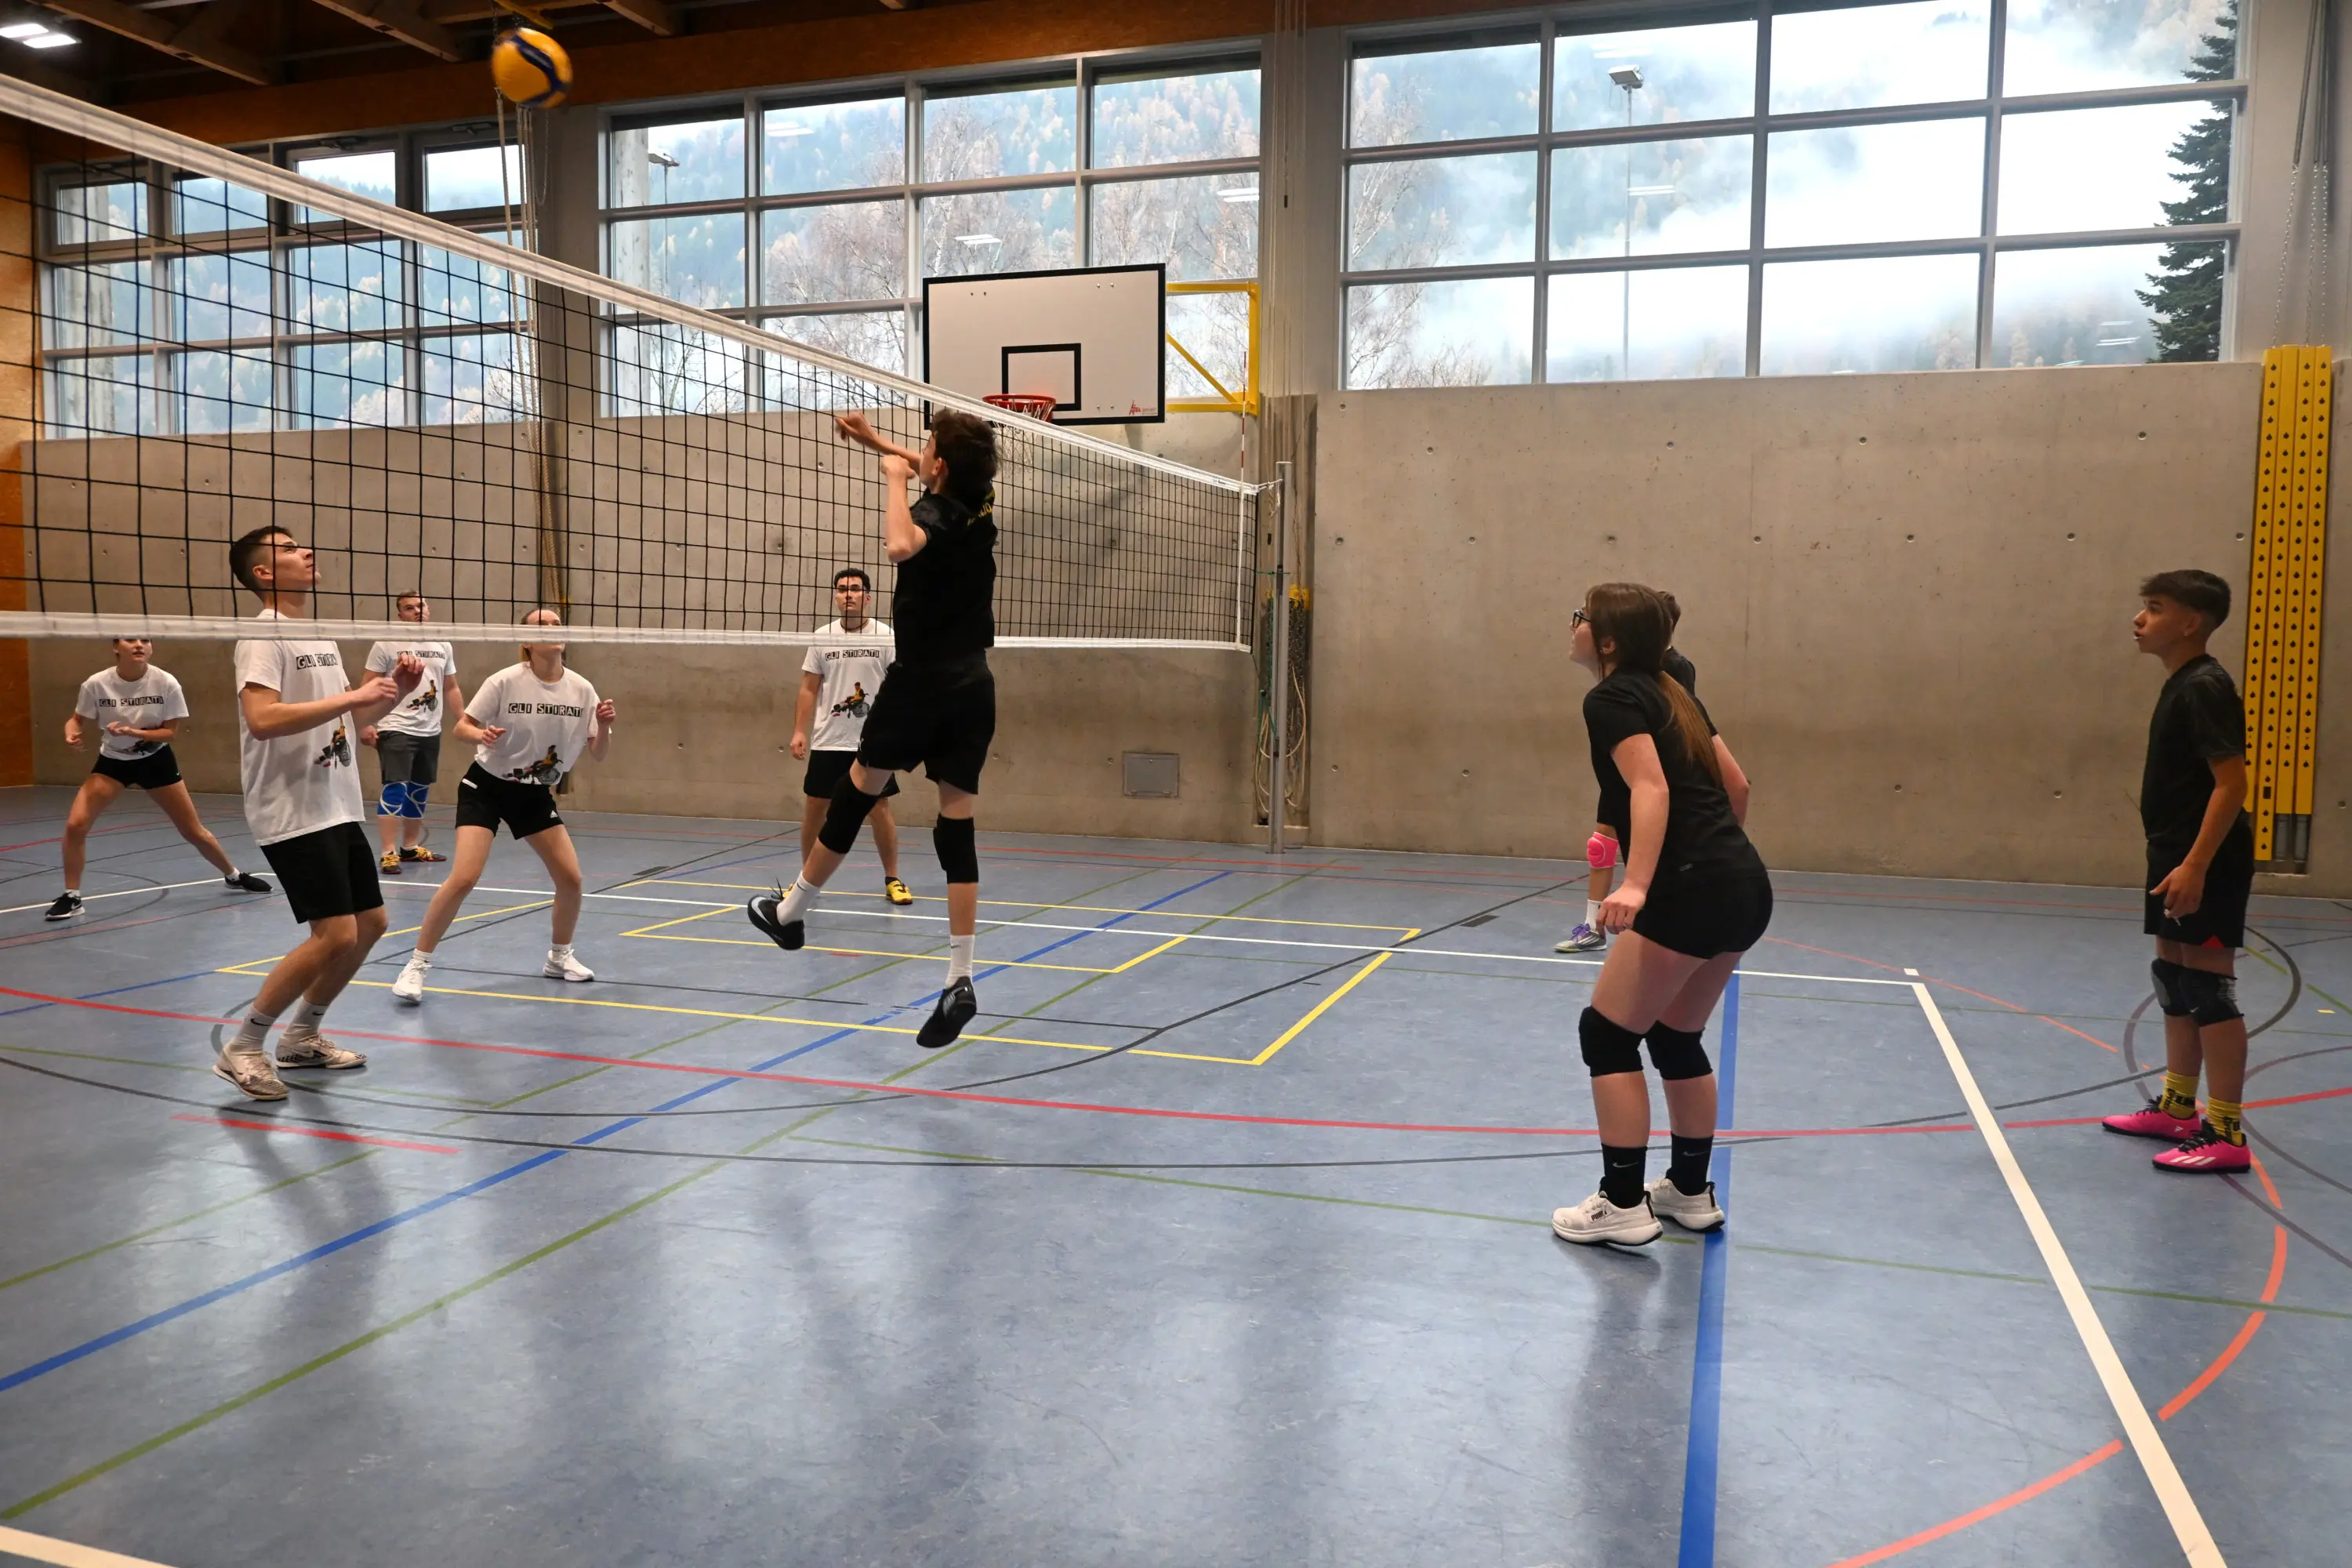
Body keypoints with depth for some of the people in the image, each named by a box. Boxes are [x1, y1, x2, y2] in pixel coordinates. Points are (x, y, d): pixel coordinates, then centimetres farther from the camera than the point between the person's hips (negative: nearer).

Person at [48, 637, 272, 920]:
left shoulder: (166, 683, -19)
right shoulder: (96, 684, -18)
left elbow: (170, 731, -13)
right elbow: (76, 719, -3)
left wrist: (132, 732, -29)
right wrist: (72, 733, -26)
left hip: (156, 761, 0)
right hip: (112, 761, 1)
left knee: (193, 831, 5)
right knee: (75, 825, -16)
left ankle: (234, 876, 29)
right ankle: (71, 896, 0)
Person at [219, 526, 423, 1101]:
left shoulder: (321, 637, 15)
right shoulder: (264, 636, -13)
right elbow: (262, 719, -27)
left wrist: (394, 691, 5)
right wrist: (353, 694, -27)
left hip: (339, 809, 9)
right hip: (293, 815, -9)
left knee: (369, 924, 12)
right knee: (335, 936, -14)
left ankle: (302, 1036, 27)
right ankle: (243, 1047, 2)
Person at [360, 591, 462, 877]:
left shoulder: (443, 646, 10)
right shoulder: (387, 645, -4)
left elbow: (451, 689, 18)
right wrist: (366, 724, -12)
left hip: (430, 731, 6)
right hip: (396, 729, -5)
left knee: (419, 791, 12)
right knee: (395, 789, -12)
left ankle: (410, 847, 23)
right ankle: (388, 853, -11)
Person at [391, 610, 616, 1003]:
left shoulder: (581, 689, -8)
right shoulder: (505, 682, -18)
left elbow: (598, 753, -3)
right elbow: (462, 727, -11)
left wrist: (603, 726, -23)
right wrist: (480, 735, -33)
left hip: (536, 793, 4)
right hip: (487, 786, -4)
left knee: (571, 878, -1)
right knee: (464, 877, -18)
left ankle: (560, 957, 23)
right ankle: (417, 964, -5)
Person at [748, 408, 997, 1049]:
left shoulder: (936, 511, -13)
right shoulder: (976, 506, 8)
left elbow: (900, 546, -38)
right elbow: (928, 472, 32)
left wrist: (894, 477, -23)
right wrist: (876, 441, 35)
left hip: (921, 682, -6)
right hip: (973, 689, 6)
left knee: (857, 791, 13)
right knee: (957, 831, 3)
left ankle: (791, 912, 29)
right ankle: (960, 979, -2)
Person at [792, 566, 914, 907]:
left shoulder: (886, 636, -3)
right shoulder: (822, 637, 4)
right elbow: (808, 690, 7)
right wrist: (799, 731, 0)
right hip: (827, 741, 2)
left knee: (880, 808, -1)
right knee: (814, 807, 5)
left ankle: (892, 880, 10)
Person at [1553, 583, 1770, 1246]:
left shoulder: (1612, 699, -7)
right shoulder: (1671, 694, 18)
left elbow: (1651, 787, -21)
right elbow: (1736, 785, 21)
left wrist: (1636, 884, -32)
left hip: (1693, 890, -9)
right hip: (1744, 885, 9)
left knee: (1607, 1033, 2)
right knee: (1677, 1035, 21)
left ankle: (1622, 1205, 6)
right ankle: (1691, 1191, 30)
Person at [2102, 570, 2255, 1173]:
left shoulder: (2205, 687, -17)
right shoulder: (2180, 686, 13)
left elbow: (2232, 783, -23)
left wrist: (2195, 866, -27)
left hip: (2205, 864, -10)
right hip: (2177, 857, 10)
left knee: (2209, 987, -6)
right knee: (2174, 978, 16)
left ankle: (2226, 1133, 0)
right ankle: (2178, 1109, 28)